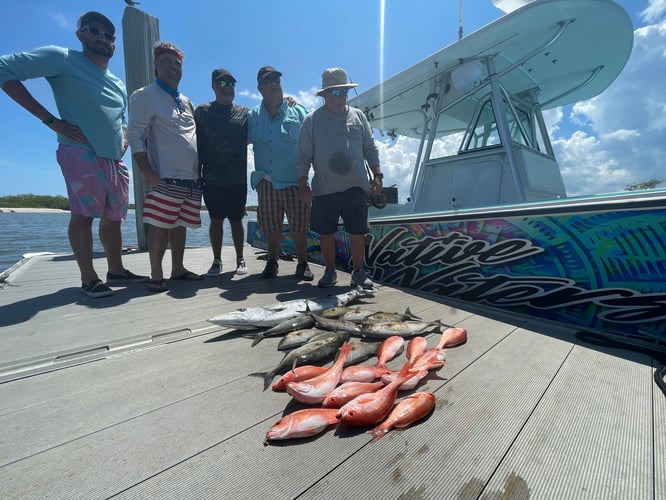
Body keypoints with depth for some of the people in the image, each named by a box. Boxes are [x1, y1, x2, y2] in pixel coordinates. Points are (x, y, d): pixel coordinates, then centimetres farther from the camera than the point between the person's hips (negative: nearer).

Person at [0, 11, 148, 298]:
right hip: (81, 153, -6)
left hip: (115, 160, 7)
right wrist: (50, 120, -13)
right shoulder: (63, 58, 3)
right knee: (83, 214, -10)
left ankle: (116, 270, 16)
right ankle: (89, 279, -5)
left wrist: (124, 140, 12)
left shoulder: (119, 85, 24)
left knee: (113, 217, 7)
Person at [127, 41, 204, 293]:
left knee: (180, 225, 10)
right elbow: (135, 136, -6)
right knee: (160, 226, -7)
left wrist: (201, 170, 15)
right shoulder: (145, 96, 2)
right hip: (166, 178, -6)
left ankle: (178, 269, 19)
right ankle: (156, 276, 1)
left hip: (192, 178, 7)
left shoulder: (186, 102, 22)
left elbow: (196, 137, 26)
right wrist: (147, 173, -15)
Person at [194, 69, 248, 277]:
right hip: (212, 179, 0)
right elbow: (197, 143, 5)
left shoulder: (244, 113, 11)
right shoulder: (203, 111, 8)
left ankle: (240, 259, 15)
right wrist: (197, 174, 0)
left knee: (236, 220, 5)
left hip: (238, 179, 1)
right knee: (216, 220, 3)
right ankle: (217, 261, 13)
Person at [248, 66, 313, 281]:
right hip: (266, 183, 2)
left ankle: (303, 264, 15)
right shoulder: (252, 116, 10)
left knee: (299, 227, -1)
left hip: (294, 182, -2)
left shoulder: (298, 112, 5)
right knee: (271, 227, 8)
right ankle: (272, 261, 25)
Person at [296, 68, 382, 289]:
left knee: (358, 231, 3)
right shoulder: (312, 120, 6)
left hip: (355, 187, 1)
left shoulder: (358, 116, 12)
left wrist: (377, 174, 4)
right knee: (326, 232, 5)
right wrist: (302, 185, -4)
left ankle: (358, 272, 19)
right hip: (324, 189, -1)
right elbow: (303, 156, 3)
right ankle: (330, 272, 23)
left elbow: (371, 149, 13)